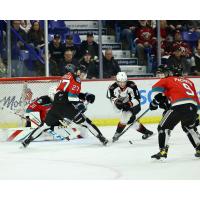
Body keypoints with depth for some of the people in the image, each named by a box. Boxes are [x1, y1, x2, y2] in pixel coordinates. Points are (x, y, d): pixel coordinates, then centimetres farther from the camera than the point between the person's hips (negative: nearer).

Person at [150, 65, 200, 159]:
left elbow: (157, 87, -1)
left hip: (179, 106, -6)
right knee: (189, 127, 33)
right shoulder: (188, 81, 31)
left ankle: (163, 151, -7)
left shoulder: (168, 80, 16)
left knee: (164, 127, 6)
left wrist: (157, 98, 8)